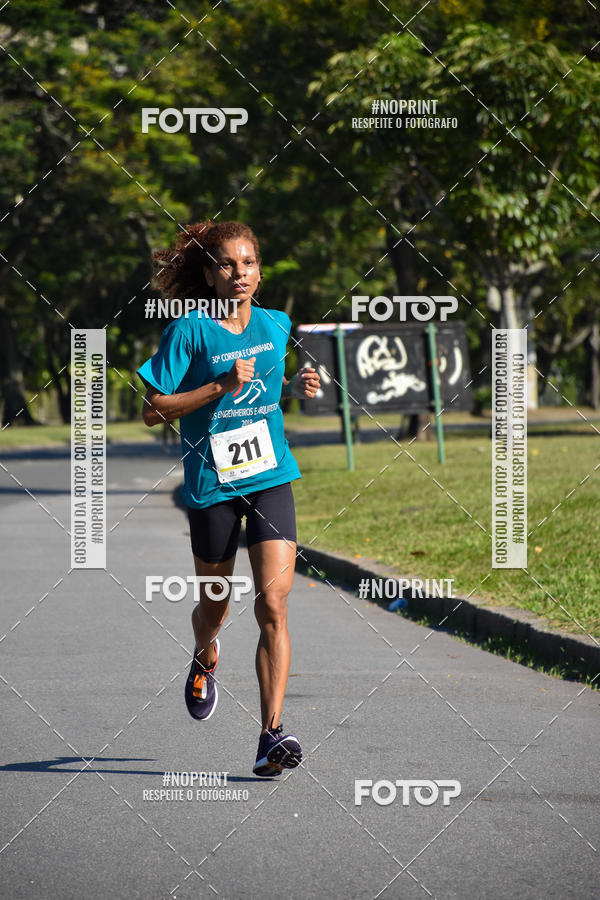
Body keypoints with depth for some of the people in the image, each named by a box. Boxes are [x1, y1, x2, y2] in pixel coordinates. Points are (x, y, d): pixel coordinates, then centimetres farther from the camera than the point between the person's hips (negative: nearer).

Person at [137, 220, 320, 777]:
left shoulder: (277, 326, 6)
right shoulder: (189, 332, -8)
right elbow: (152, 410, -10)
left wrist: (298, 386, 2)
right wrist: (222, 386, -18)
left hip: (270, 479, 2)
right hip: (212, 484, -2)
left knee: (273, 606, -13)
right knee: (215, 605, 15)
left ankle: (272, 733, -15)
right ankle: (205, 658, 52)